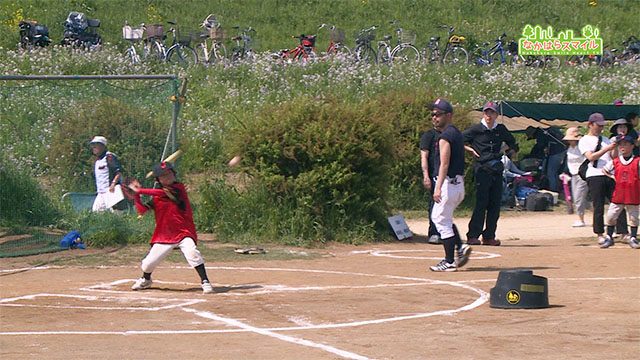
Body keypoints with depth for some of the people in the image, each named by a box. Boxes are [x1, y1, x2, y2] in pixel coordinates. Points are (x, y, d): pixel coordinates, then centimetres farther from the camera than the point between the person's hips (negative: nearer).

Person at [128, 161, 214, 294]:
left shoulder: (179, 187, -5)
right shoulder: (155, 196, 7)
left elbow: (162, 193, -18)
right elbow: (141, 210, 2)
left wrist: (140, 190, -13)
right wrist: (136, 195, -9)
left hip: (184, 232, -4)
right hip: (163, 235, 4)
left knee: (192, 252, -29)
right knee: (148, 263, 5)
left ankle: (205, 281, -19)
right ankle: (145, 280, 38)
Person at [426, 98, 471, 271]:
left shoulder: (445, 136, -15)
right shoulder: (458, 134, 15)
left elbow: (444, 164, -23)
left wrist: (438, 188, -29)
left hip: (448, 183, -10)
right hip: (459, 184, 10)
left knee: (442, 221, -4)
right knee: (438, 217, 22)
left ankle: (449, 262, -2)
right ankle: (460, 247, 10)